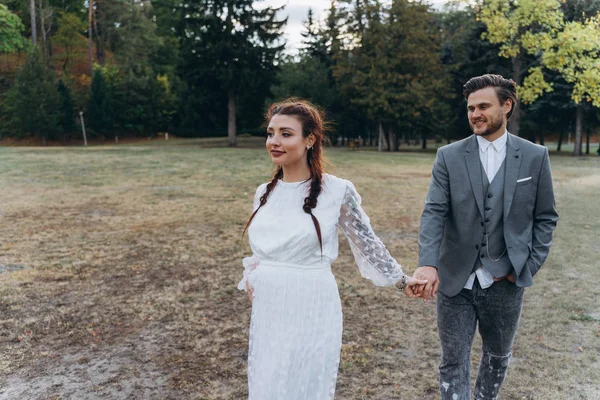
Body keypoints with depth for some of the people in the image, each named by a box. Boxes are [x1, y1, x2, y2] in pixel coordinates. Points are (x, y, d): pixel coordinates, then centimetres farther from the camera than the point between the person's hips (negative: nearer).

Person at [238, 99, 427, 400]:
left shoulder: (336, 191, -11)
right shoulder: (264, 193, 4)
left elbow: (367, 242, 0)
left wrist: (401, 281, 5)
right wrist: (249, 277, 3)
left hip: (310, 310, -5)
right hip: (266, 311, 5)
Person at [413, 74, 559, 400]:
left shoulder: (535, 156, -1)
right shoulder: (449, 156, -4)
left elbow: (545, 217, 5)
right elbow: (433, 212, -13)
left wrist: (529, 266, -4)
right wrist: (428, 263, -28)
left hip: (505, 282, 1)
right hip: (455, 280, -1)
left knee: (497, 357, 20)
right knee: (453, 361, 9)